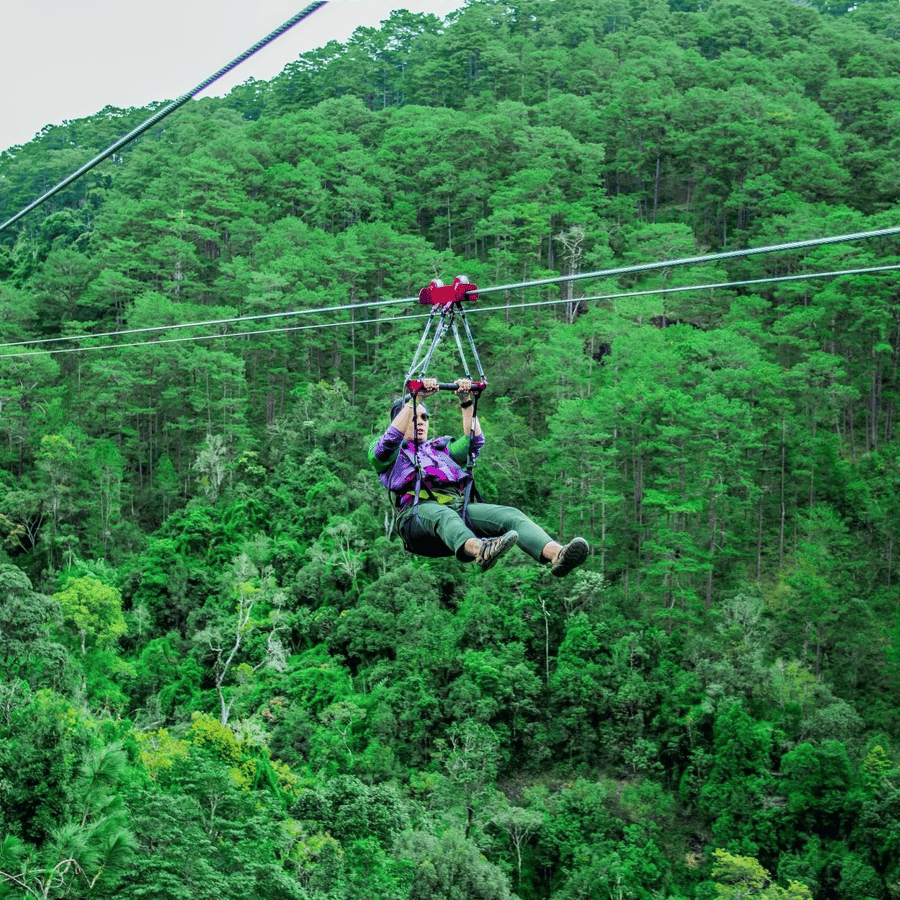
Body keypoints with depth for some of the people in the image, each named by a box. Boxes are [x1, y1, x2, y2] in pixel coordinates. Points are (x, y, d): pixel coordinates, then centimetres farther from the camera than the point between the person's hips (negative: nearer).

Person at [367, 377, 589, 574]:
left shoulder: (440, 447, 39)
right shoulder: (388, 453, 25)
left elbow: (473, 442, 22)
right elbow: (390, 440, 0)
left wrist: (466, 402, 14)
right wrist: (415, 400, -5)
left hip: (458, 504, 5)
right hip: (418, 509, -5)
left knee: (511, 515, -27)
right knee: (443, 516, -44)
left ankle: (556, 554, -57)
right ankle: (479, 550, -79)